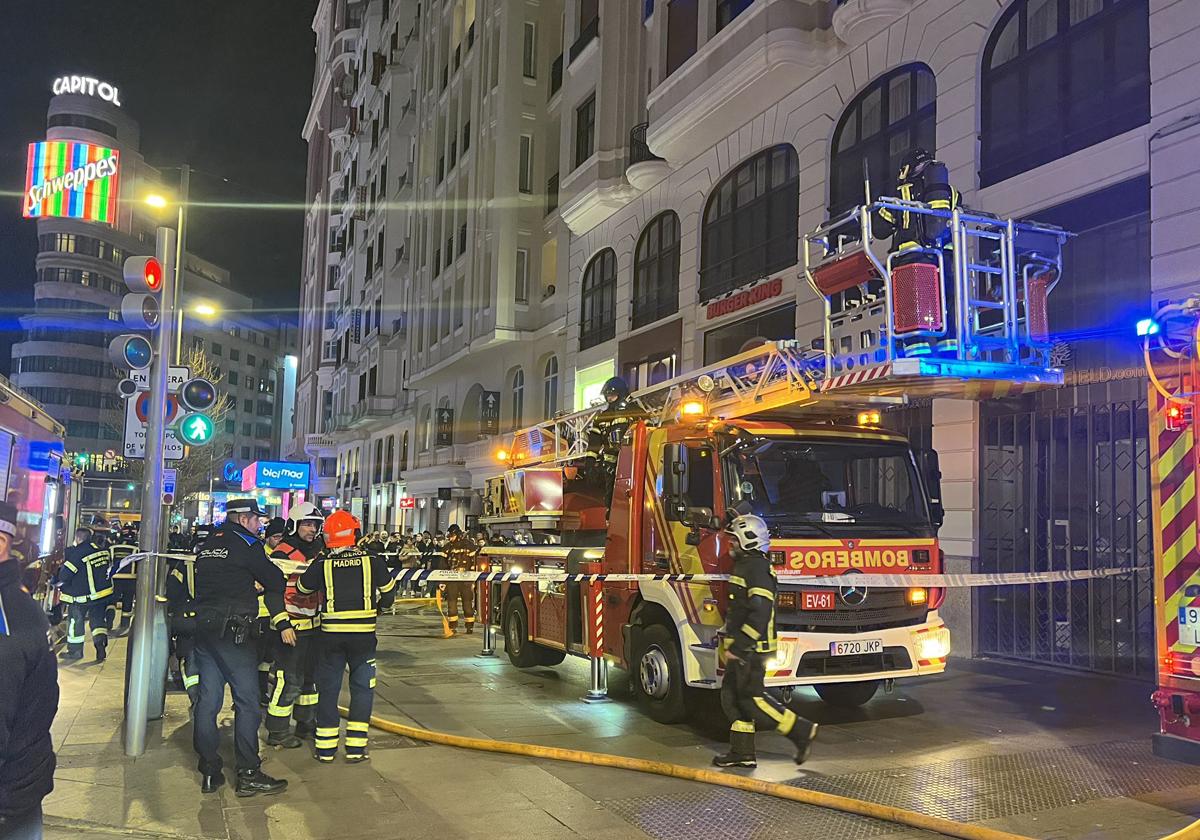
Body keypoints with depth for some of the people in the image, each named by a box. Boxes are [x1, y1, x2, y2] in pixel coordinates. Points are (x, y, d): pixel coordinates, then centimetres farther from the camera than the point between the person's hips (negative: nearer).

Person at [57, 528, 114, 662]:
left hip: (81, 596, -5)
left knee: (75, 621, 10)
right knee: (98, 619, 13)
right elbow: (109, 569, 13)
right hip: (103, 592, 5)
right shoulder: (103, 550, 0)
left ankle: (75, 650, 18)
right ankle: (101, 645, -2)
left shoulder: (76, 553, -18)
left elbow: (64, 575, -14)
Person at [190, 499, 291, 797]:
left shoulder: (208, 544, 17)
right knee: (247, 701, -3)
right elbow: (274, 580, -5)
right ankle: (248, 775, -1)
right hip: (233, 632, -8)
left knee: (208, 699, 9)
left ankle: (209, 772, 13)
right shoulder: (245, 543, -7)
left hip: (203, 627, 8)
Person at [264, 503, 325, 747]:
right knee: (289, 680, -6)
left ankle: (306, 723, 31)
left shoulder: (317, 553, 12)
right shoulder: (282, 555, -12)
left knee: (311, 676, 17)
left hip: (313, 626, 8)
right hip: (291, 627, -8)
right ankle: (277, 732, 6)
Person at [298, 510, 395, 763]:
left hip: (331, 634, 1)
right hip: (364, 634, 0)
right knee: (362, 689, 10)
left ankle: (325, 747, 16)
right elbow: (388, 592, 9)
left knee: (328, 689, 12)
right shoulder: (372, 561, -3)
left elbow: (302, 588, 14)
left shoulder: (322, 564, -2)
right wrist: (377, 606, 29)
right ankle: (355, 748, 8)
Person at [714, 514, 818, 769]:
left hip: (751, 648, -10)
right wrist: (733, 644, 23)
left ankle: (801, 731, 1)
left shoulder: (756, 568, -17)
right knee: (734, 696, 11)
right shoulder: (745, 565, 16)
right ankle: (742, 752, 16)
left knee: (751, 697, -7)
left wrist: (736, 647, -24)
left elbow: (760, 613, -25)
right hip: (742, 648, 10)